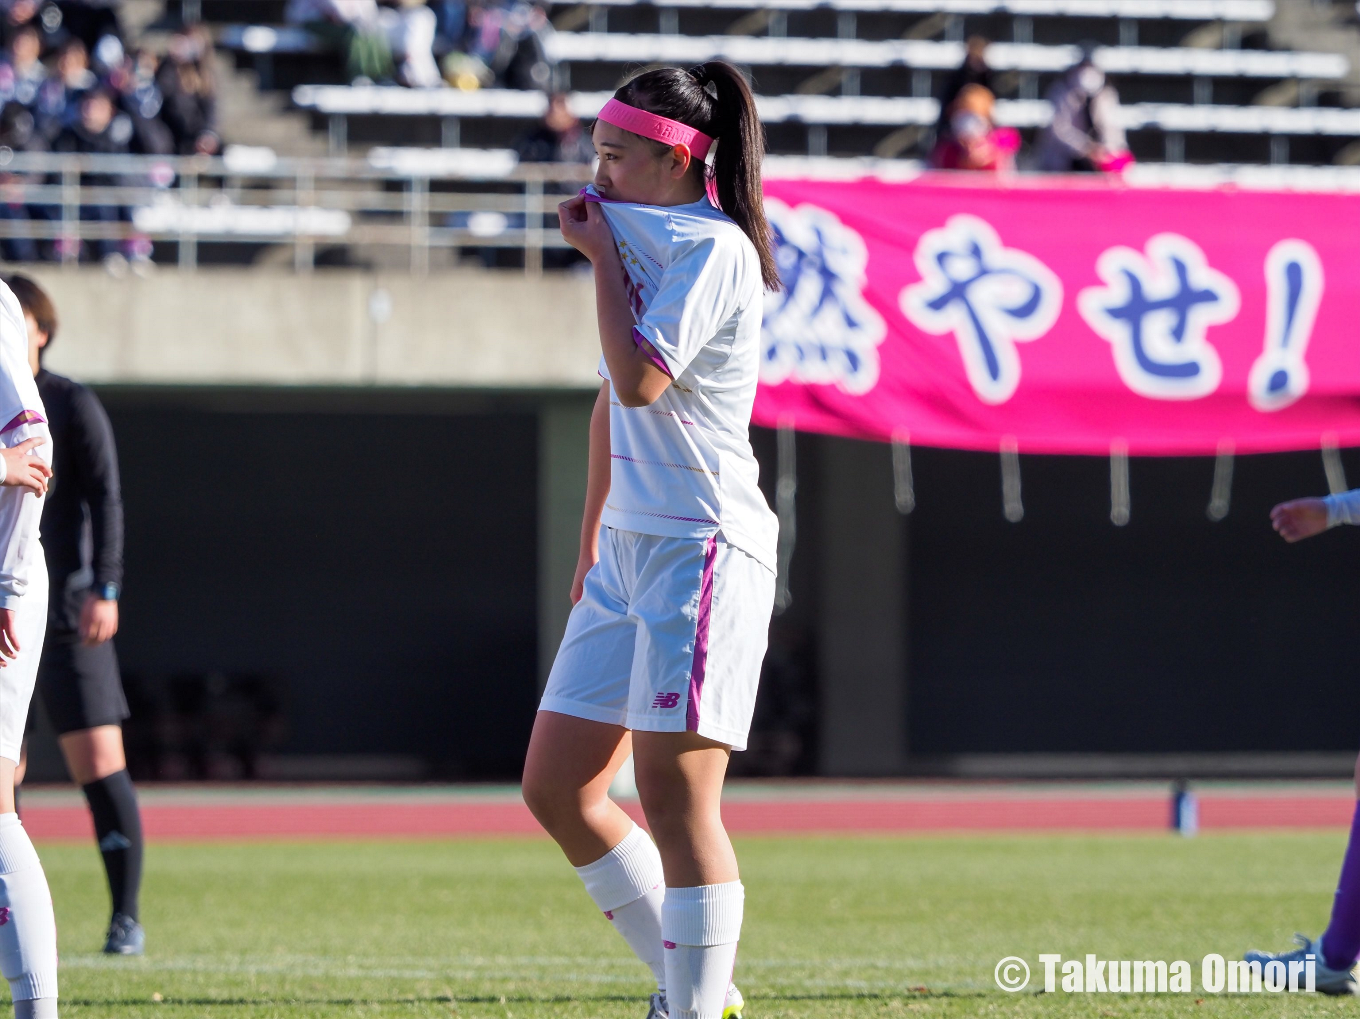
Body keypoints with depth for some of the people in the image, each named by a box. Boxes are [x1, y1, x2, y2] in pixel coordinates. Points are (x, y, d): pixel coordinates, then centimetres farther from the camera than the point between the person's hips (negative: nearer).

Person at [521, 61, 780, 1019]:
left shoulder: (712, 249, -11)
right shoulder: (643, 242, 17)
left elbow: (638, 378, -23)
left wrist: (604, 256, -11)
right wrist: (592, 541, 26)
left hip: (701, 545, -9)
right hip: (629, 547, 10)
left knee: (673, 794, -12)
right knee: (556, 787, 6)